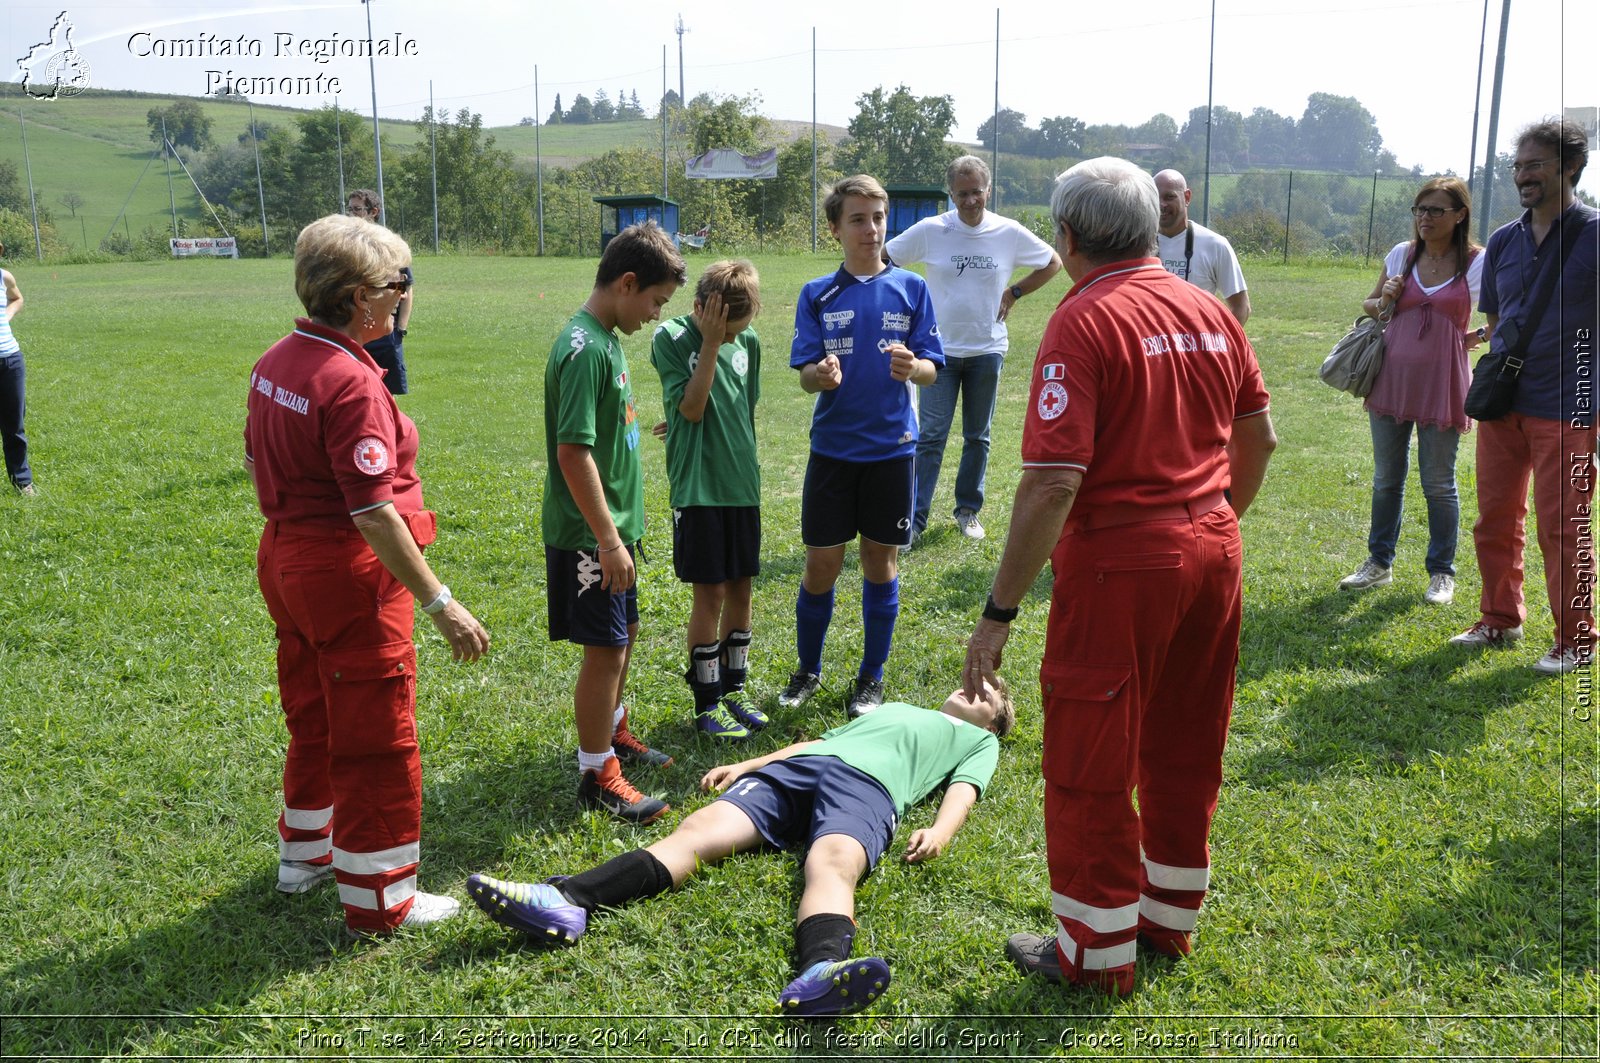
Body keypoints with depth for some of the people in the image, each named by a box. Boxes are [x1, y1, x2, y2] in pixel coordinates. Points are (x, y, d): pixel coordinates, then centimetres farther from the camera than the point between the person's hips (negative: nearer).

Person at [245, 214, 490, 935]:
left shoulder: (276, 362, 5)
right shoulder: (350, 382, -24)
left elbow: (257, 462, 15)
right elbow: (373, 511, -28)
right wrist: (439, 603, -26)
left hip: (285, 557, 10)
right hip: (349, 572, -9)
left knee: (314, 718, 25)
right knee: (376, 740, 4)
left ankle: (306, 853, 43)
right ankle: (380, 900, 16)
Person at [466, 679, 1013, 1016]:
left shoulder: (978, 742, 31)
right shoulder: (890, 707, 44)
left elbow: (964, 789, 11)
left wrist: (939, 831, -11)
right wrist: (742, 765, 24)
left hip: (867, 783, -4)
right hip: (795, 767, 5)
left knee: (832, 862, -38)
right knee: (701, 827, -21)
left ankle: (817, 978, -69)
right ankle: (566, 901, -41)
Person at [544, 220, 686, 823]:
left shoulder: (605, 338, 9)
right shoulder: (585, 349, -21)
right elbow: (573, 452, -25)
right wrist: (608, 540, -22)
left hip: (612, 526, 10)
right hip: (589, 536, -10)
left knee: (622, 636, 21)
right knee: (606, 650, -1)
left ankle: (611, 731, 40)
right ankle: (596, 774, 11)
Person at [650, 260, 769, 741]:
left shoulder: (748, 341, 6)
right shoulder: (671, 337, -8)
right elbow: (691, 407, -17)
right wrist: (710, 342, -19)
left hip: (743, 484, 5)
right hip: (698, 486, -5)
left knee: (740, 589, 11)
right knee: (710, 593, -1)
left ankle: (733, 687, 26)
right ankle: (707, 703, 11)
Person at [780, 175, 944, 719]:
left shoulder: (910, 288, 0)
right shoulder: (817, 295, 2)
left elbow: (931, 370, -2)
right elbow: (805, 376, -2)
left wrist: (911, 368, -25)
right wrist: (822, 375, -25)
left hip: (891, 447, 0)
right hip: (832, 448, 0)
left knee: (881, 561, 8)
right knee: (822, 563, 5)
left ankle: (871, 678, 23)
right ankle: (807, 671, 25)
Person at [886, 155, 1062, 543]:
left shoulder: (1009, 233, -4)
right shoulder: (929, 230, -8)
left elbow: (1053, 263, 11)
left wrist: (1014, 293, 2)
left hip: (987, 349, 2)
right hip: (941, 348, -2)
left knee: (978, 437, 12)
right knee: (930, 437, -5)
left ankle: (968, 511, 25)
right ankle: (915, 517, 0)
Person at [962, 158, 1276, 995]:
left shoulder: (1085, 320, -16)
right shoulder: (1209, 311, 5)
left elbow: (1053, 482, -23)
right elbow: (1259, 437, 14)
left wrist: (999, 611, -19)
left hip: (1121, 563, -7)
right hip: (1211, 552, 8)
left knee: (1091, 768, 7)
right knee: (1185, 751, 20)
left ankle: (1098, 952, 20)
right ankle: (1171, 917, 37)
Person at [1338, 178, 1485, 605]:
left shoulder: (1478, 263, -5)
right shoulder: (1402, 254, 4)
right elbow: (1370, 306, 15)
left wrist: (1480, 336, -7)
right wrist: (1383, 301, -5)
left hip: (1442, 385, -3)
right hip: (1393, 378, 3)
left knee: (1439, 484, 5)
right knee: (1386, 479, 12)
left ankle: (1442, 572, 19)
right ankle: (1379, 562, 26)